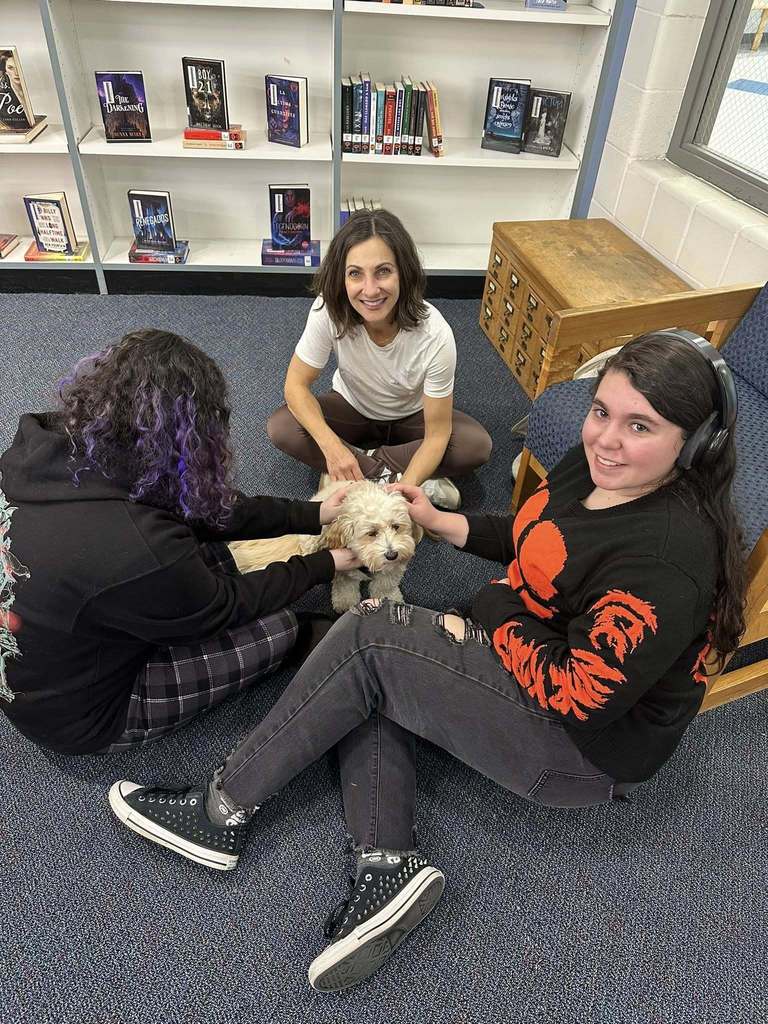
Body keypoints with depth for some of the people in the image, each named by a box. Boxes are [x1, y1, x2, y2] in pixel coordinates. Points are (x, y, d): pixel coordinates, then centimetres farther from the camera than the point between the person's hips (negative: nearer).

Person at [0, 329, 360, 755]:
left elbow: (194, 510, -6)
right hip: (77, 719, -6)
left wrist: (312, 514, -1)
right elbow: (221, 609, -17)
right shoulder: (138, 551, -39)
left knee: (209, 553, 7)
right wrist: (323, 565, -3)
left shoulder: (42, 445, -15)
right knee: (278, 628, -3)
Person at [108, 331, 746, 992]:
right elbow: (530, 537, 16)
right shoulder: (592, 465, -1)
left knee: (370, 636, -20)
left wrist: (492, 625, -16)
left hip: (589, 750, -9)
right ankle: (388, 864, -11)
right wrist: (440, 522, 8)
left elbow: (582, 697, -29)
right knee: (365, 676, -2)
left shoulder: (670, 554, -28)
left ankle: (224, 811, -5)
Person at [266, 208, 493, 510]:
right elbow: (297, 384, -21)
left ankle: (365, 466, -16)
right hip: (352, 407, 1)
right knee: (281, 428, -25)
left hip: (412, 416, -1)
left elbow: (437, 435, -28)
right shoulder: (328, 311, -31)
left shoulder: (434, 334, -34)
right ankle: (391, 474, -19)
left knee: (477, 445, -26)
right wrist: (331, 446, -39)